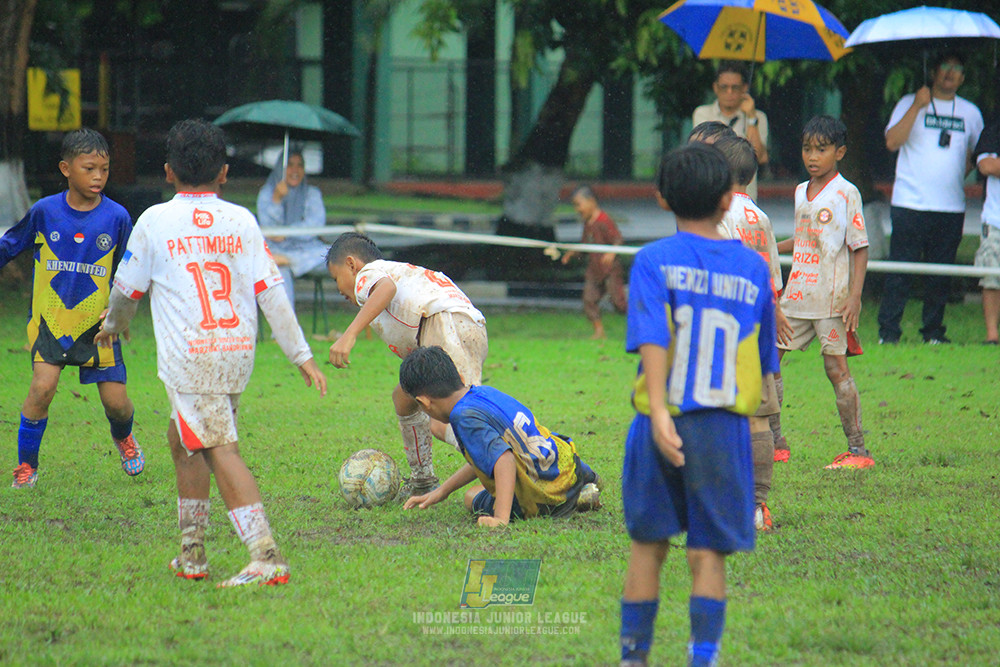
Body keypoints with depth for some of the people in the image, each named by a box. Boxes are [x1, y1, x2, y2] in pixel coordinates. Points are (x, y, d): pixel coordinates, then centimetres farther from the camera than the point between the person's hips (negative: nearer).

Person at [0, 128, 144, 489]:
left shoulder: (116, 217, -4)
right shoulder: (44, 212, -5)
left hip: (97, 324, 1)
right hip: (50, 320, -1)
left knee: (115, 400, 0)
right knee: (43, 385, -19)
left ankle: (123, 437, 37)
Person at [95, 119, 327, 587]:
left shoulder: (155, 221, -1)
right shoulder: (241, 221, 5)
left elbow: (127, 288, 11)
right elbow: (270, 291, 1)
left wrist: (113, 325, 33)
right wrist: (302, 355, 4)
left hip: (188, 356, -5)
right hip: (238, 354, 5)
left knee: (221, 451, -9)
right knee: (183, 439, 21)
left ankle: (266, 558, -20)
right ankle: (191, 555, 24)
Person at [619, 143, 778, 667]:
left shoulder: (654, 261, -2)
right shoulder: (753, 268, 6)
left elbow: (653, 335, -16)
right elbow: (764, 357, 14)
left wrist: (659, 410, -25)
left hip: (662, 423, 0)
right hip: (725, 426, 0)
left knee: (648, 545, 13)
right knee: (708, 553, 2)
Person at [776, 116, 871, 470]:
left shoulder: (846, 193, -7)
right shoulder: (801, 192, 12)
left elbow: (859, 248, -8)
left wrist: (855, 296, -15)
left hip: (832, 296, -7)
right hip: (796, 294, 7)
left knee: (836, 367, -8)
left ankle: (858, 450, -3)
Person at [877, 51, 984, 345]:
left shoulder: (970, 113, 14)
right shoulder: (910, 103, 4)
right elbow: (892, 141, -10)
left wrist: (958, 174, 11)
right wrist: (918, 106, -14)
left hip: (951, 207, 3)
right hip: (910, 203, -3)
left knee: (940, 275, 4)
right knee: (900, 272, -7)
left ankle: (933, 330, 13)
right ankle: (888, 331, -3)